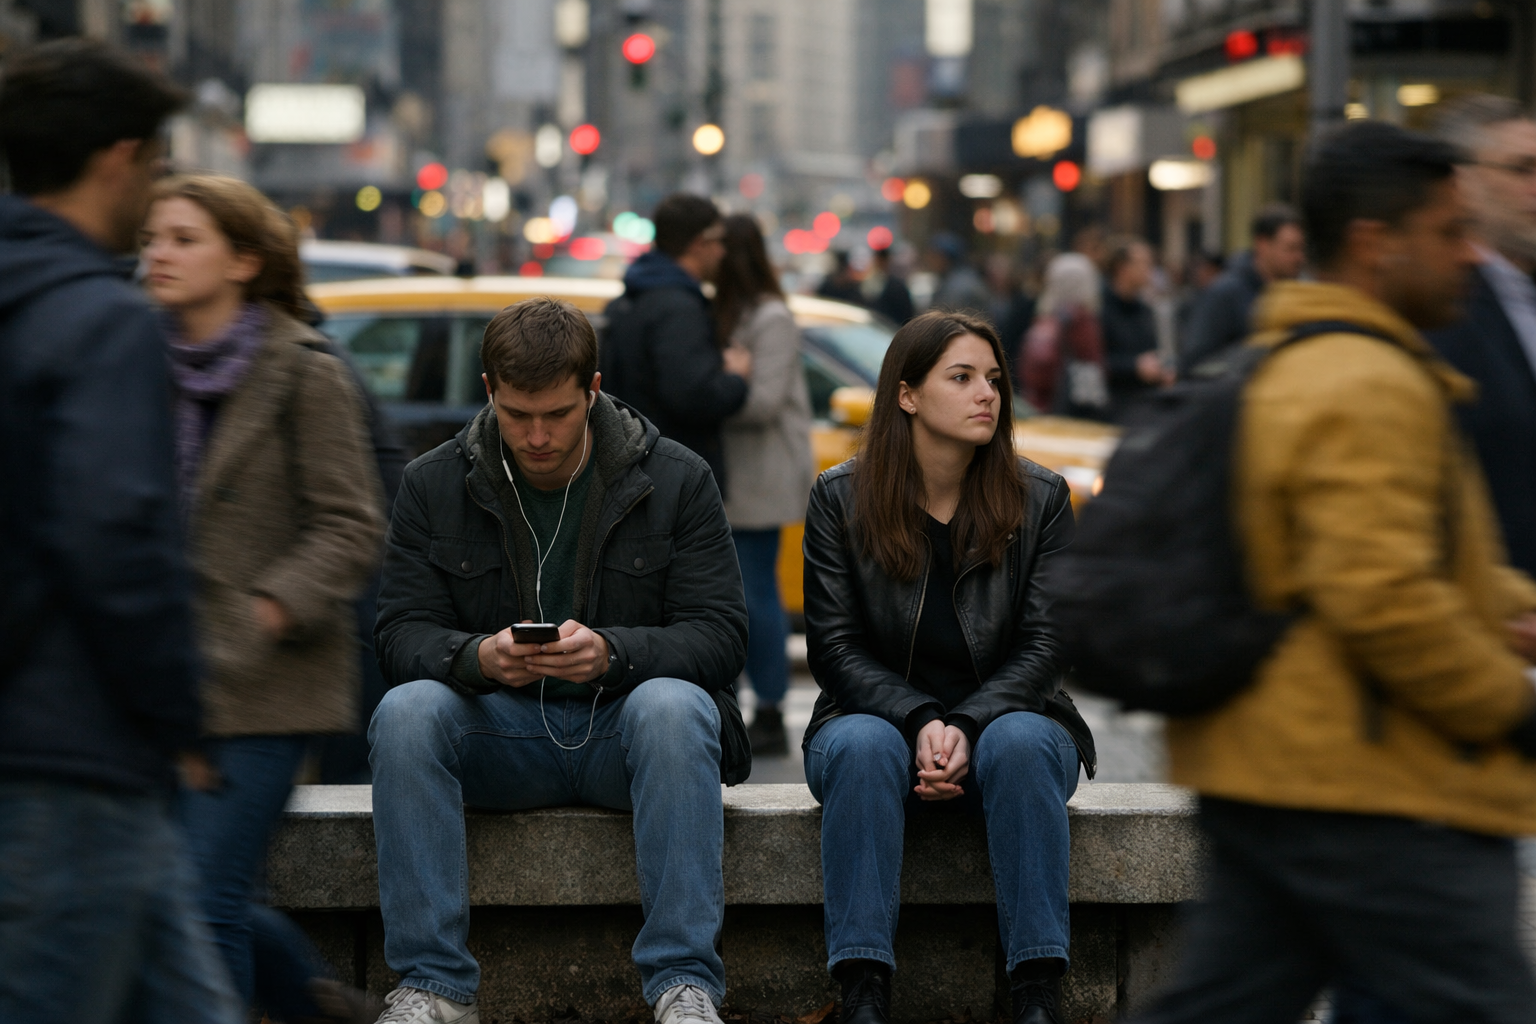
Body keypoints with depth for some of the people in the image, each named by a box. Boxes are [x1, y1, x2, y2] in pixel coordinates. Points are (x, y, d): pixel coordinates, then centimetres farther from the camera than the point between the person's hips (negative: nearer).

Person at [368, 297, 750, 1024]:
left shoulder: (677, 479, -2)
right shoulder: (433, 485, 2)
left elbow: (720, 637, -8)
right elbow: (404, 635, -3)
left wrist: (612, 652, -28)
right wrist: (478, 657, -27)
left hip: (623, 730, -1)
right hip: (498, 732, 2)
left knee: (673, 705, -35)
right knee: (405, 711, -29)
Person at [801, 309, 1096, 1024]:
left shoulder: (1040, 499, 2)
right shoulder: (840, 499, 0)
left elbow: (1043, 646, -3)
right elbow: (836, 648, -4)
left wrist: (968, 726, -20)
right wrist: (920, 723, -20)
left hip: (1005, 717, 1)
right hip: (878, 716, 0)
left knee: (1021, 743, -34)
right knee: (862, 747, -34)